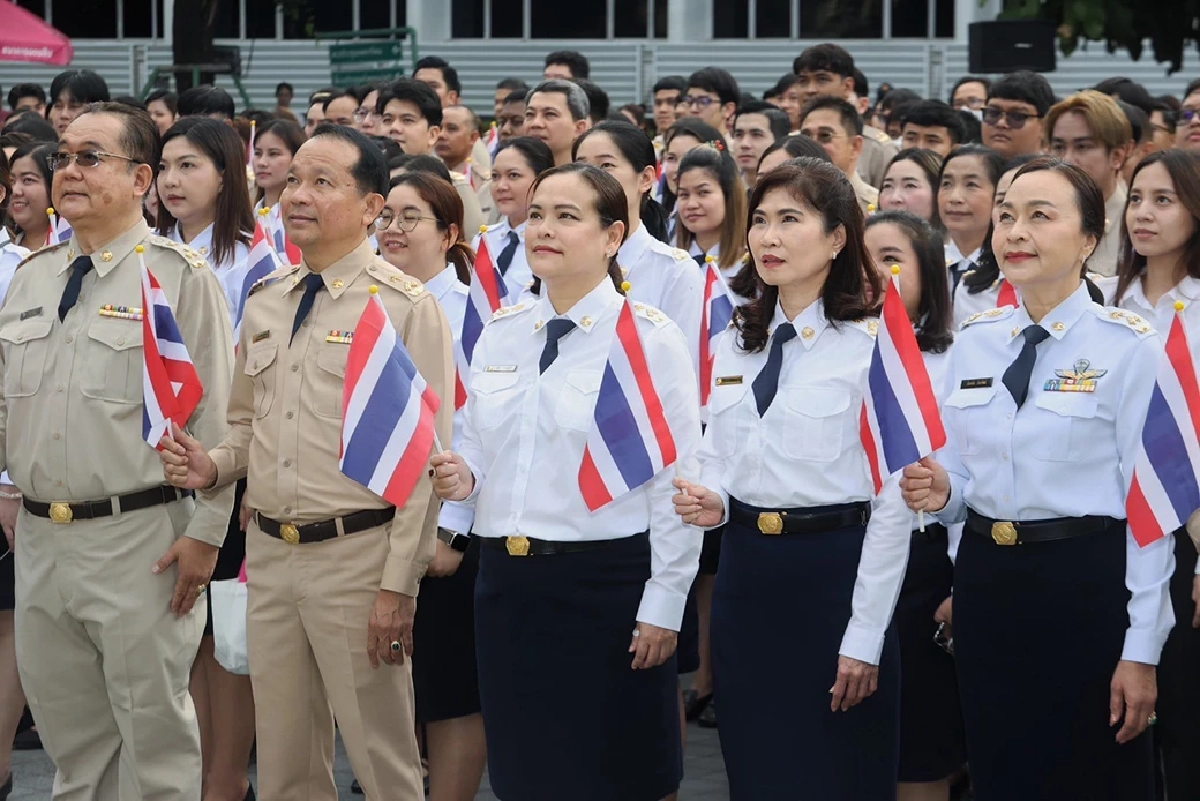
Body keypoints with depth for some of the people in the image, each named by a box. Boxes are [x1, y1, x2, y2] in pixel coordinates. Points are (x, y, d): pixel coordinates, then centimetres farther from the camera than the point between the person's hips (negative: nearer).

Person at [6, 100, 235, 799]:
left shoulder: (181, 277, -7)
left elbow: (217, 417, -10)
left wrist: (206, 532, -14)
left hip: (138, 539, -6)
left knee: (155, 735, 2)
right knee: (70, 737, 15)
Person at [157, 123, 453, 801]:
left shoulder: (407, 307, -8)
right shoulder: (265, 304, 12)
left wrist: (399, 586, -16)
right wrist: (213, 465, -1)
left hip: (357, 556, -6)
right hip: (269, 551, 6)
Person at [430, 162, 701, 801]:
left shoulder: (650, 339, -7)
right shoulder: (499, 334, 9)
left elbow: (676, 482, -9)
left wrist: (663, 606, -11)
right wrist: (463, 476, -5)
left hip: (606, 583, -5)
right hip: (507, 581, 5)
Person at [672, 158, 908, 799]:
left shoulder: (872, 345, -11)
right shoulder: (737, 342, 10)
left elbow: (892, 504, -12)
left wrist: (865, 640, -14)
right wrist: (714, 501, -4)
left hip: (835, 570, -6)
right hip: (745, 570, 6)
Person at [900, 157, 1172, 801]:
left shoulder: (1128, 347, -9)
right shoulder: (974, 341, 8)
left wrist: (1141, 651, -13)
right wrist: (942, 492, -7)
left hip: (1087, 583, -5)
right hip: (984, 582, 5)